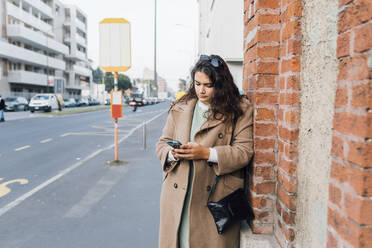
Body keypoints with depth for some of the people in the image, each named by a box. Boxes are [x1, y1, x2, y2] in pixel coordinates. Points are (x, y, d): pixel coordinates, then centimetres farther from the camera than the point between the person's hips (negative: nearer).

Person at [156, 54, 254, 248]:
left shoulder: (240, 110, 0)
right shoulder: (179, 108, 11)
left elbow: (244, 152, -8)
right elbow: (161, 145, 13)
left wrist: (207, 153, -18)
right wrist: (173, 153, -10)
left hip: (216, 196, -3)